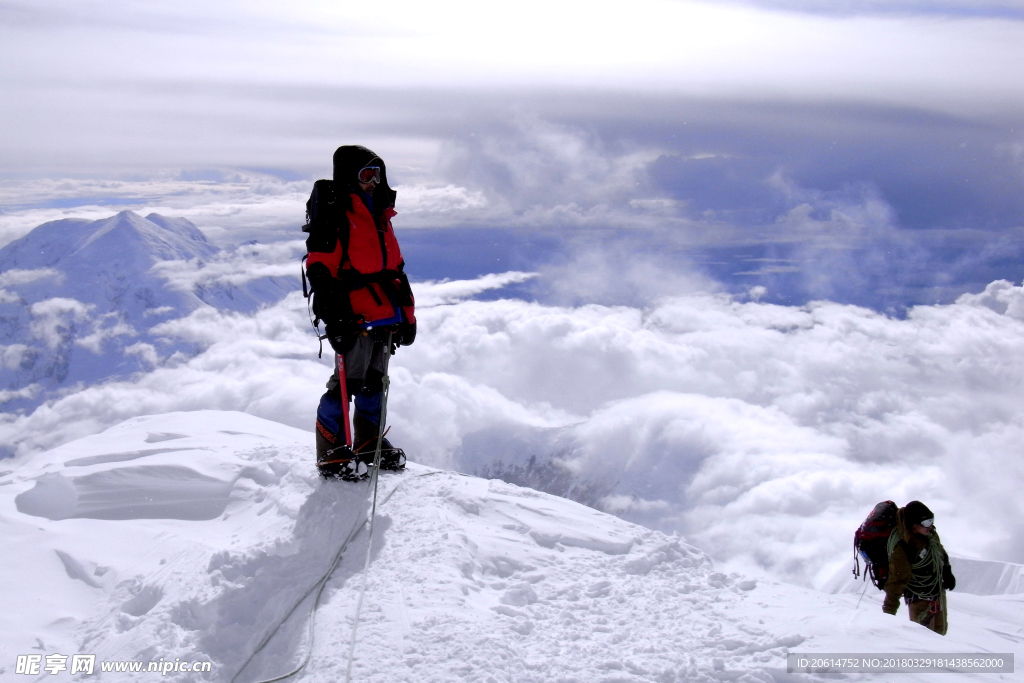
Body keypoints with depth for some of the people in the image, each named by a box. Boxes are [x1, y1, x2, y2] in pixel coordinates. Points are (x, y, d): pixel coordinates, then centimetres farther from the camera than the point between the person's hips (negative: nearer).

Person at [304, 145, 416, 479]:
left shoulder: (379, 216, 20)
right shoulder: (334, 213, -6)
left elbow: (395, 268, 25)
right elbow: (319, 268, -13)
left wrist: (407, 313, 20)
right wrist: (333, 315, -20)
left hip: (384, 316, 8)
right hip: (354, 317, -8)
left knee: (375, 381, 14)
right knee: (348, 381, -8)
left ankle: (369, 443, 26)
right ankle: (331, 451, 0)